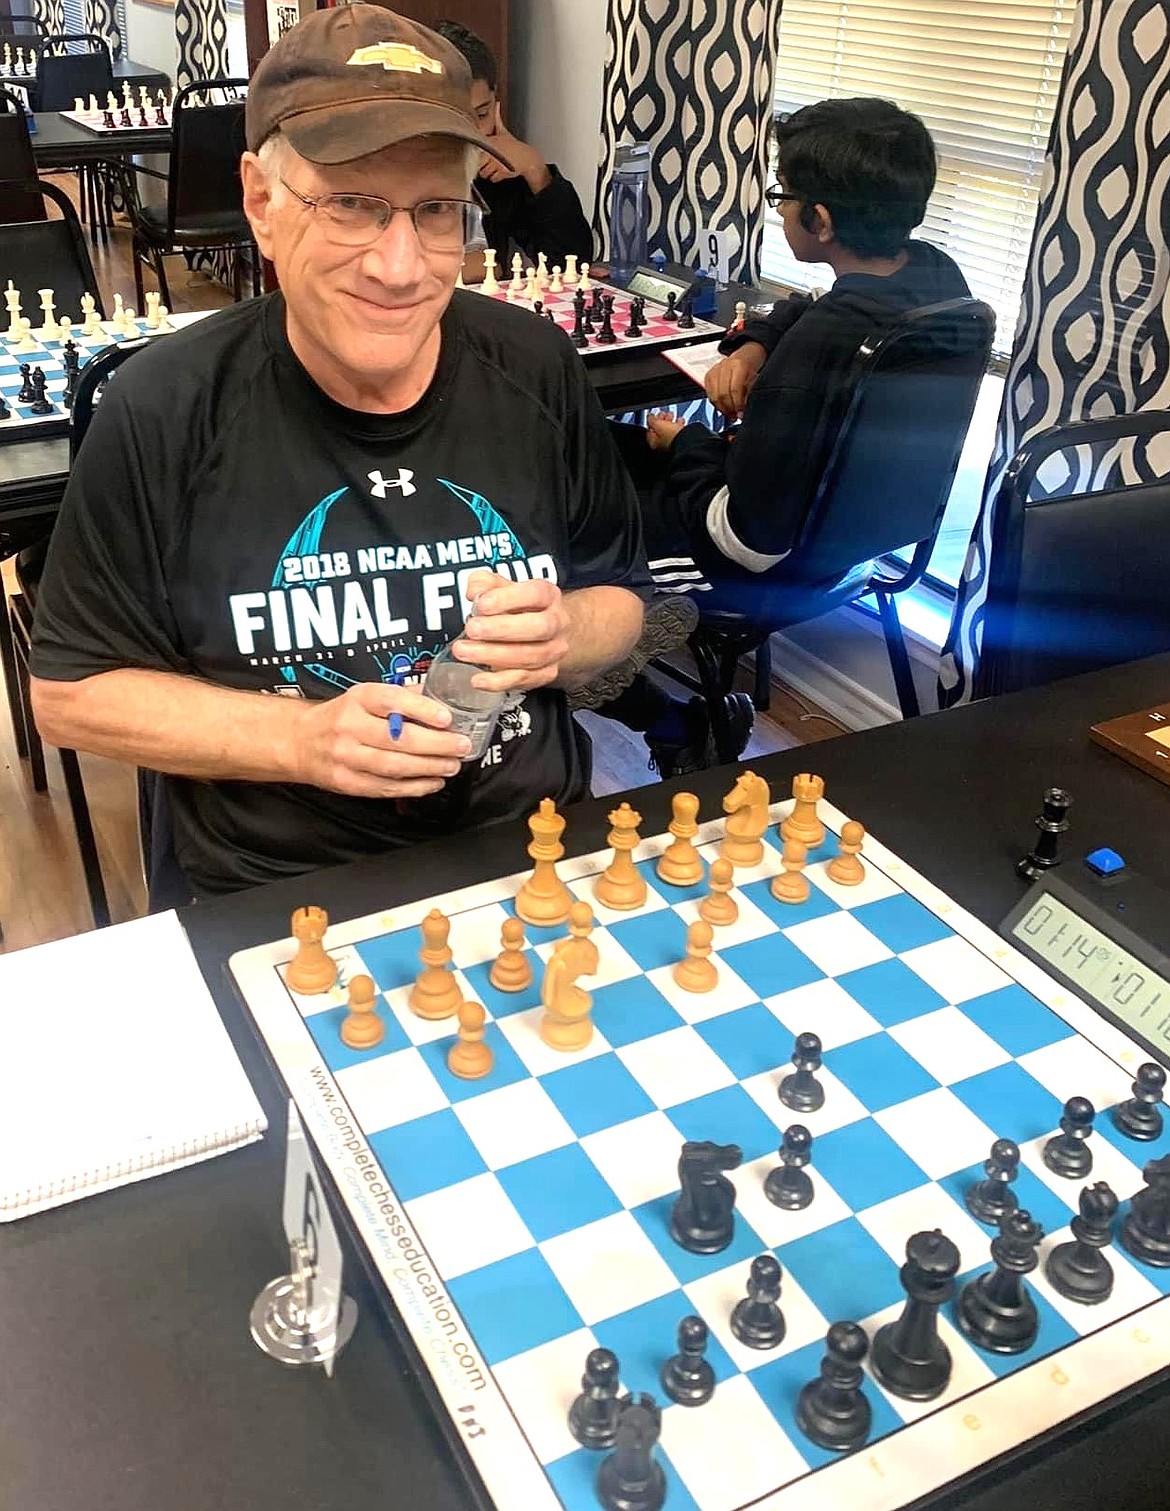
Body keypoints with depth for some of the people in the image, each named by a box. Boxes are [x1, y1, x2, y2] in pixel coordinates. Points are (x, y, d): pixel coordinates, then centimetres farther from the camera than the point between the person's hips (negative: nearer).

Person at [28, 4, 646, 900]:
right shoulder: (165, 411, -8)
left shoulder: (537, 372, -1)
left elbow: (619, 597, 12)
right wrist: (301, 738, -14)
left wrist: (563, 640, -11)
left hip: (537, 859, 2)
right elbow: (71, 691, -1)